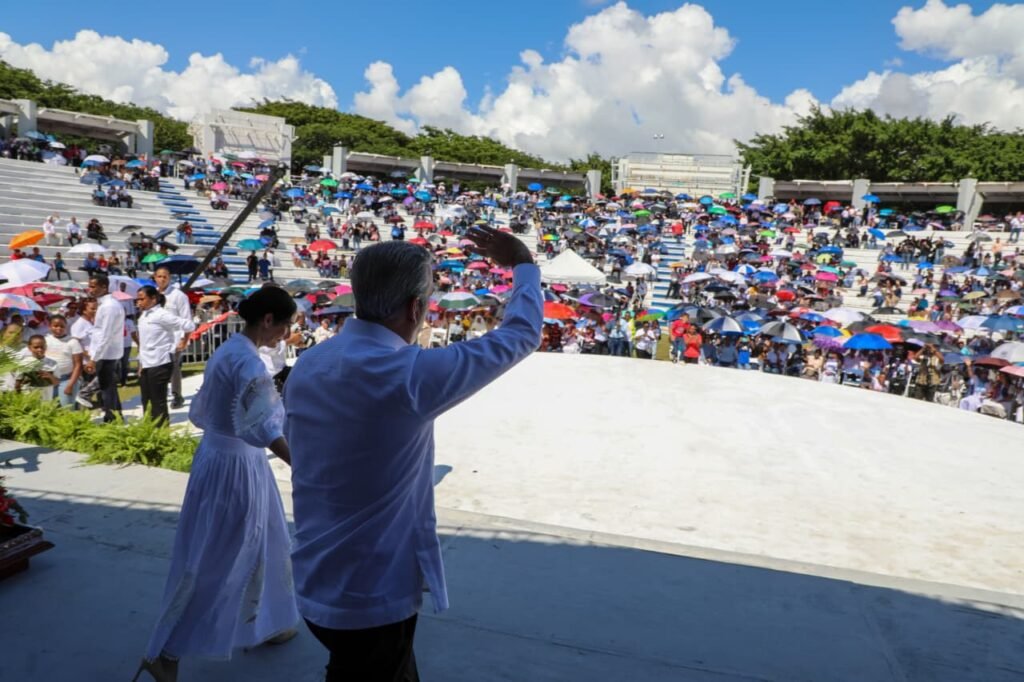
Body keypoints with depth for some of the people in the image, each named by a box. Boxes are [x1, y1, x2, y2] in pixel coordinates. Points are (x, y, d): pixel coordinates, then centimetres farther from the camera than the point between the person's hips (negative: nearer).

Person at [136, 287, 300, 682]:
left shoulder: (228, 351, 6)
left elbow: (202, 411, 16)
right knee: (211, 562, 4)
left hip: (220, 457, 10)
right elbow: (263, 427, -34)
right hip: (235, 467, -10)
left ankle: (265, 625, 38)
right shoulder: (247, 361, -24)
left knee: (258, 545, 21)